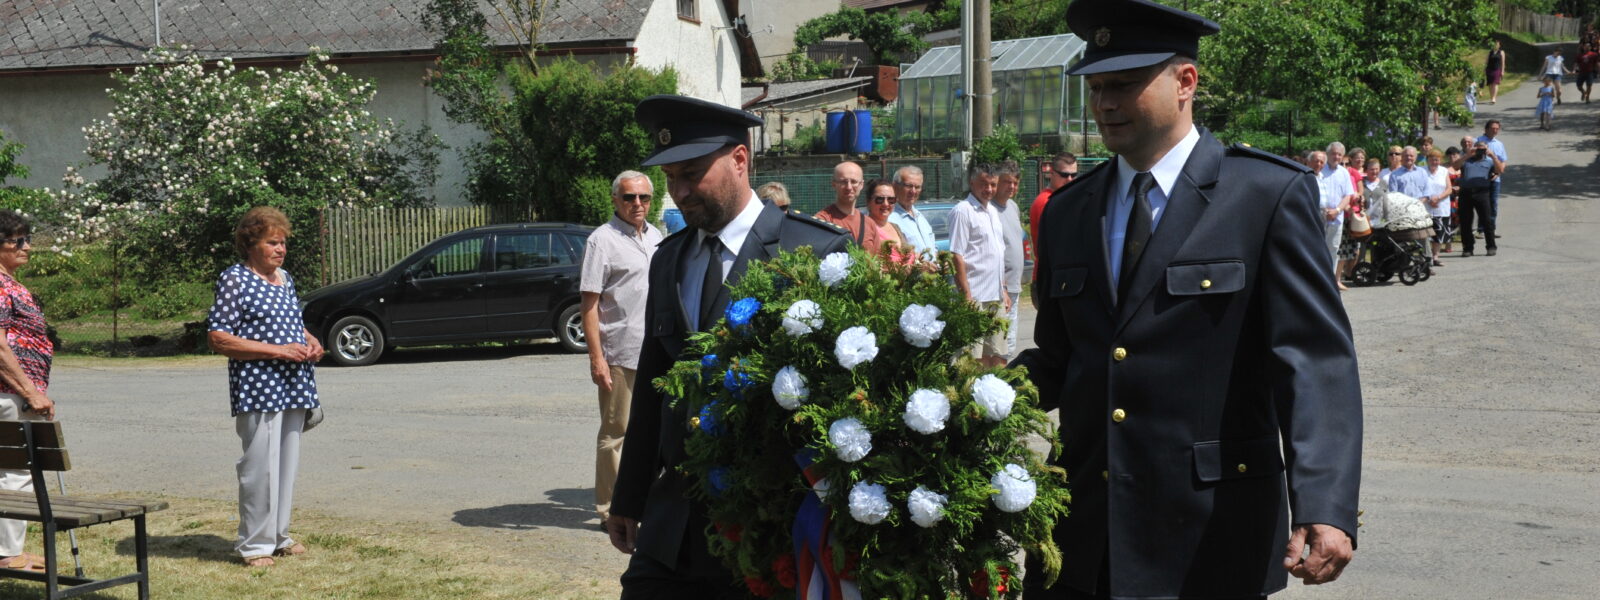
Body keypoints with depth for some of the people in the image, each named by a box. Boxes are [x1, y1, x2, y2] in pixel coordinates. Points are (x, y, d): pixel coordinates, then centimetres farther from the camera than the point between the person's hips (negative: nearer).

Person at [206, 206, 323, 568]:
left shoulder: (284, 278, 15)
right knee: (260, 466, -6)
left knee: (287, 463, 12)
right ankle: (255, 544, 4)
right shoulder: (235, 280, -9)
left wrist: (311, 342, 6)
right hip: (258, 388, -8)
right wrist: (276, 350, -18)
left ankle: (278, 536, 23)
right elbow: (217, 338, -14)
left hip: (293, 386, 8)